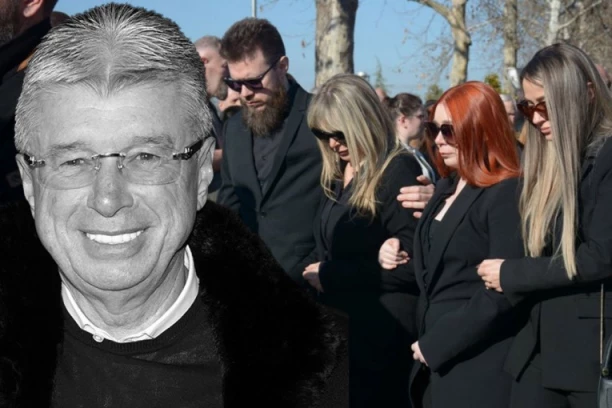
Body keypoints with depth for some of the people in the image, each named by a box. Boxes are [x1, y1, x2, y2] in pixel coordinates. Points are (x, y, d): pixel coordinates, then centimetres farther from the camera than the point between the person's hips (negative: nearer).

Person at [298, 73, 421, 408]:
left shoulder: (397, 171, -13)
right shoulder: (336, 176, 12)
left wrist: (332, 276, -15)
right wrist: (310, 269, -2)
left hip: (381, 338, -8)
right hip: (337, 331, 8)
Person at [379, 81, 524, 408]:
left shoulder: (507, 195, -13)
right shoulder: (446, 189, 14)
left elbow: (502, 293, -20)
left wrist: (435, 344, -16)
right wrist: (402, 257, 3)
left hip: (476, 366, -8)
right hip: (434, 361, 8)